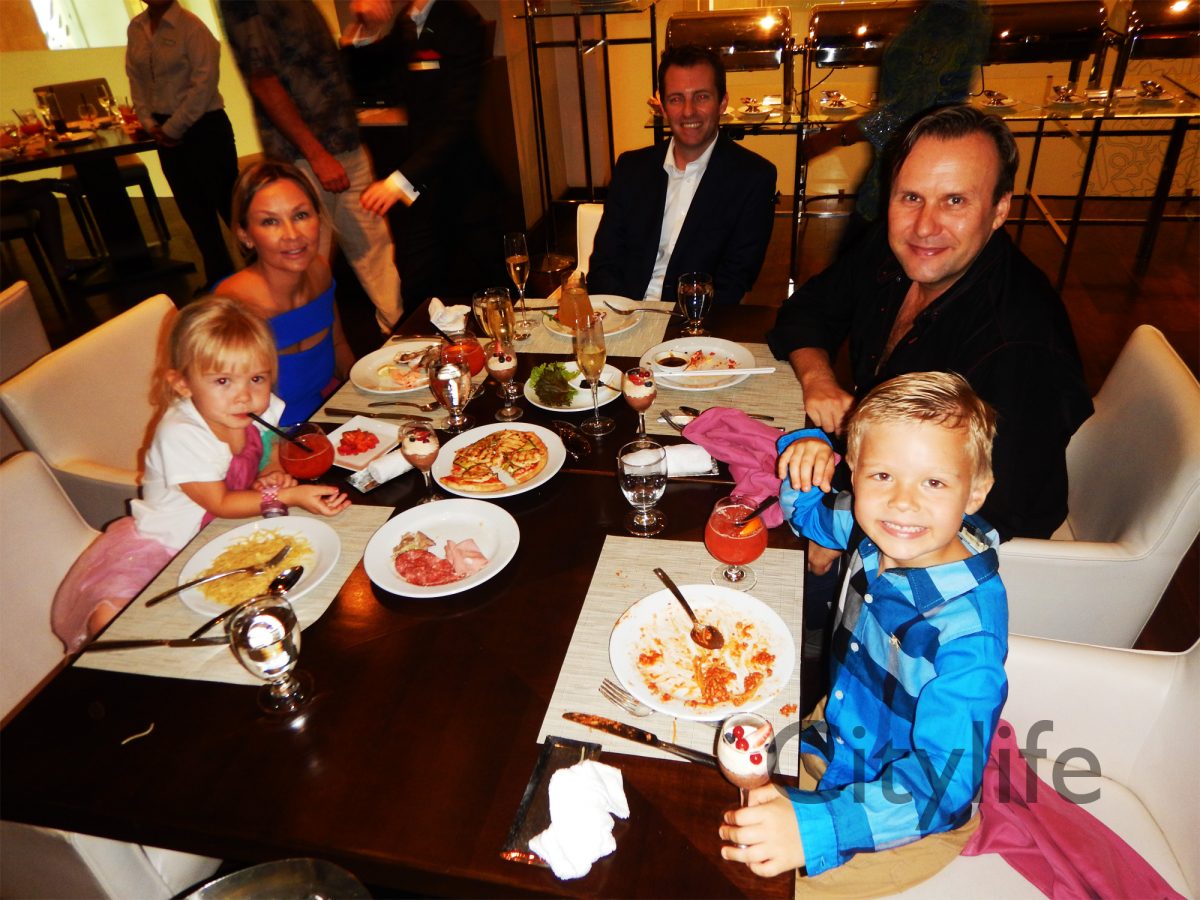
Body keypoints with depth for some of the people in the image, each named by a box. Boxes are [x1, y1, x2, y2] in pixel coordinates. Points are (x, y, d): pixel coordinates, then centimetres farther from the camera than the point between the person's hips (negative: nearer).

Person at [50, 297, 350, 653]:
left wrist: (272, 475, -19)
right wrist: (289, 495, -32)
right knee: (109, 618, -24)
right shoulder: (181, 436, -30)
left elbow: (270, 455, 5)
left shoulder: (262, 409, -14)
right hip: (167, 541, -6)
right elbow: (220, 504, -23)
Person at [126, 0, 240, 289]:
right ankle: (219, 277, 24)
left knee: (226, 201, -4)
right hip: (166, 133, 7)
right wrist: (150, 124, 0)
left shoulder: (191, 26, -11)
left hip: (204, 127, -7)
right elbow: (136, 78, 13)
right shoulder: (136, 28, 8)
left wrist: (173, 128, -13)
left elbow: (204, 82, -16)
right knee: (192, 207, 12)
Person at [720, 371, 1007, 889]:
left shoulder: (967, 632, -35)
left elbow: (942, 783, -35)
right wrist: (807, 450, -16)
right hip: (837, 741, 7)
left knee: (765, 878, -12)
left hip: (917, 819, -6)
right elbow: (810, 512, 6)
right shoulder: (881, 535, -15)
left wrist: (816, 826, -47)